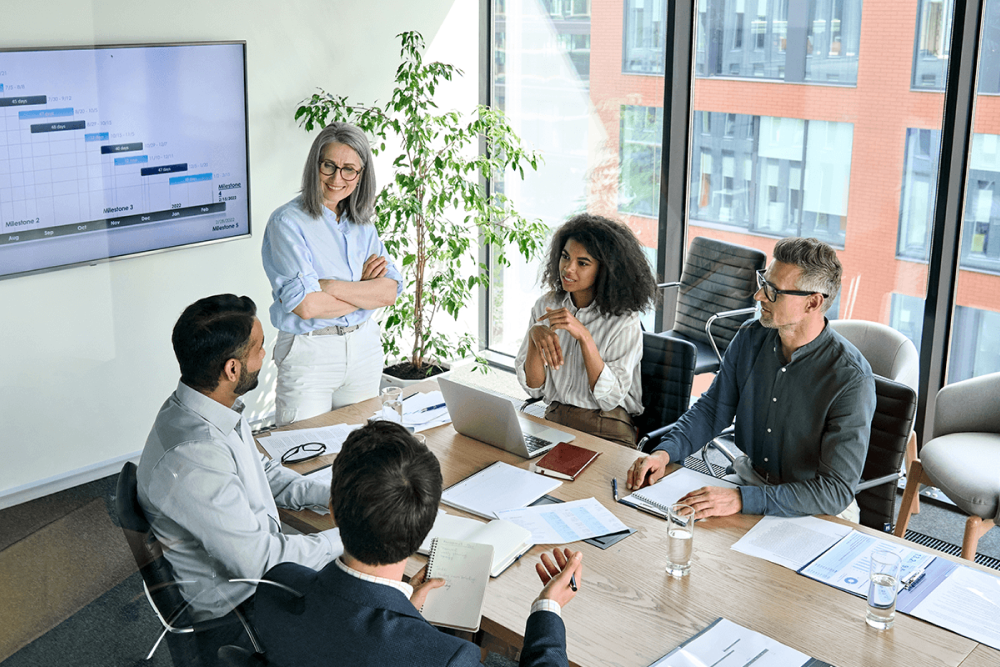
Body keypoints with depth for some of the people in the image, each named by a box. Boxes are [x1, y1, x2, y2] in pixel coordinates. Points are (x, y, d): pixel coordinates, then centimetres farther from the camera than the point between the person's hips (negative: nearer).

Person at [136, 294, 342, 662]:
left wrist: (331, 496, 1)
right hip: (233, 613, -9)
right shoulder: (193, 460, -34)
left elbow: (262, 474, 13)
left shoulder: (211, 407, -4)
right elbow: (260, 562, -28)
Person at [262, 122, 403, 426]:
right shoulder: (288, 221, -12)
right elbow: (306, 306, -21)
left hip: (364, 347, 5)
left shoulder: (362, 223, 7)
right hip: (308, 353, -5)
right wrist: (362, 288, -9)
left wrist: (331, 286, -18)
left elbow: (390, 291, -5)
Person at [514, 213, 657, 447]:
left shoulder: (624, 321, -8)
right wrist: (535, 335, -16)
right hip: (553, 421, 4)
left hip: (607, 430, -3)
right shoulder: (545, 306, 4)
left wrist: (584, 336, -24)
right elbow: (534, 388, 2)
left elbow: (610, 398, -15)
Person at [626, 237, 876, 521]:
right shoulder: (751, 338, -4)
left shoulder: (851, 379, -23)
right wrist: (664, 451, -9)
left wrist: (741, 499, -35)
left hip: (816, 510, -5)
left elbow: (837, 491, -26)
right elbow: (713, 408, 10)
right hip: (750, 478, 5)